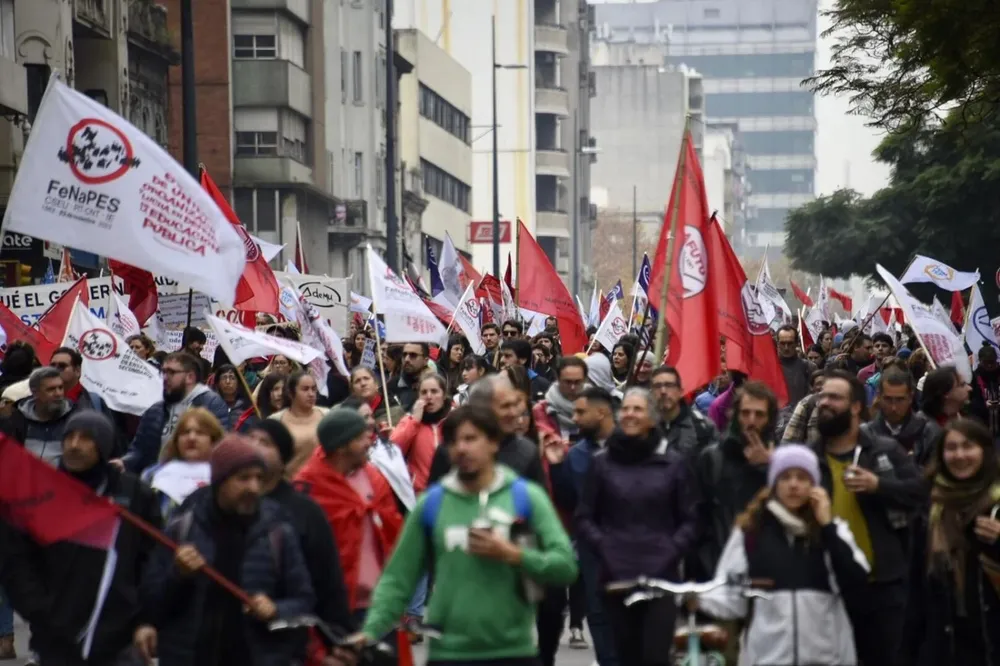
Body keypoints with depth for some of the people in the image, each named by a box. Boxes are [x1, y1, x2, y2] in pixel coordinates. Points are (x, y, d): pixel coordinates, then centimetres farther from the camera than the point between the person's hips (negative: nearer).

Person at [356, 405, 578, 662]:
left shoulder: (526, 497, 0)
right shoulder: (431, 503, 3)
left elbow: (565, 565, -7)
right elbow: (398, 578, 4)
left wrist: (512, 555, -18)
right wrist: (371, 631, -8)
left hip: (513, 651, 0)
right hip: (449, 652, 1)